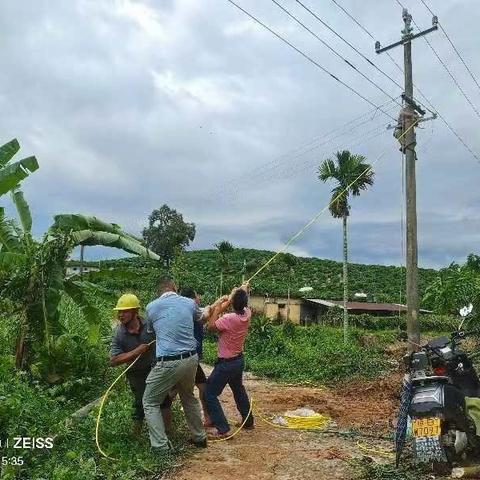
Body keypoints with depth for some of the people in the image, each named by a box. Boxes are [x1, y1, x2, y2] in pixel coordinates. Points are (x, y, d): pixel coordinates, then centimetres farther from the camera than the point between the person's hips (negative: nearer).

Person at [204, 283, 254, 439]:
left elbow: (211, 326, -16)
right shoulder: (247, 314, -8)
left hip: (226, 363, -8)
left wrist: (218, 309, -11)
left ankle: (223, 429, -3)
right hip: (239, 360, 8)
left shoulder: (228, 319, -30)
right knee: (239, 390, 28)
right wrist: (244, 291, 30)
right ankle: (248, 420, 40)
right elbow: (243, 304, 15)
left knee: (209, 394, 1)